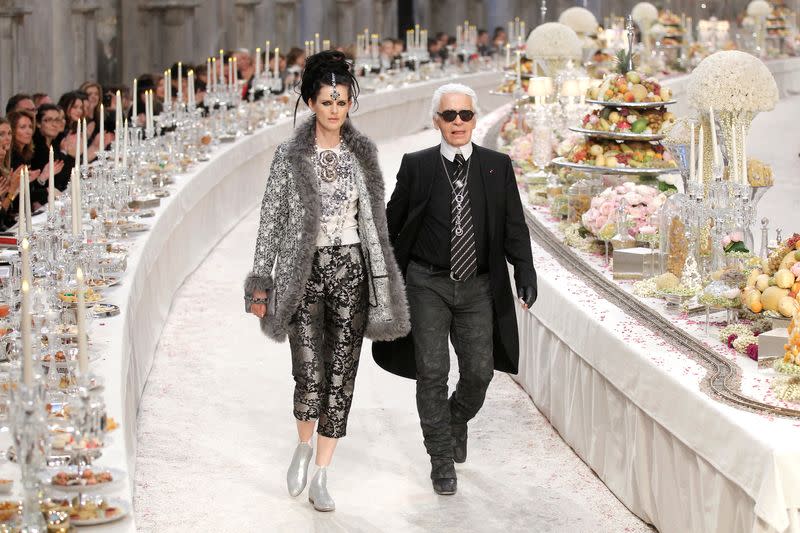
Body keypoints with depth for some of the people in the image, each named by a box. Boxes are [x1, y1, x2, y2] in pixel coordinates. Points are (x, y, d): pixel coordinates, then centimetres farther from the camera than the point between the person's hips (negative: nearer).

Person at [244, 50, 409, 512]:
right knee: (310, 374, -9)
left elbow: (376, 217, 11)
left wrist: (382, 280, 10)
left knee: (342, 374, 1)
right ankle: (304, 446, 23)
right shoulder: (290, 156, -2)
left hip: (352, 270, 2)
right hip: (305, 271, -2)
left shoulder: (363, 153, 6)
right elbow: (272, 220, -1)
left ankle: (321, 476, 12)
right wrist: (261, 282, -5)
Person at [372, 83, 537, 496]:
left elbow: (514, 227, 3)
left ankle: (457, 420, 36)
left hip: (478, 287, 2)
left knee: (480, 371, 2)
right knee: (432, 373, -2)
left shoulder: (497, 167, 2)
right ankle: (442, 460, 11)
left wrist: (526, 273, -10)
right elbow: (391, 224, 7)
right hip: (428, 286, -1)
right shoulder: (416, 167, -1)